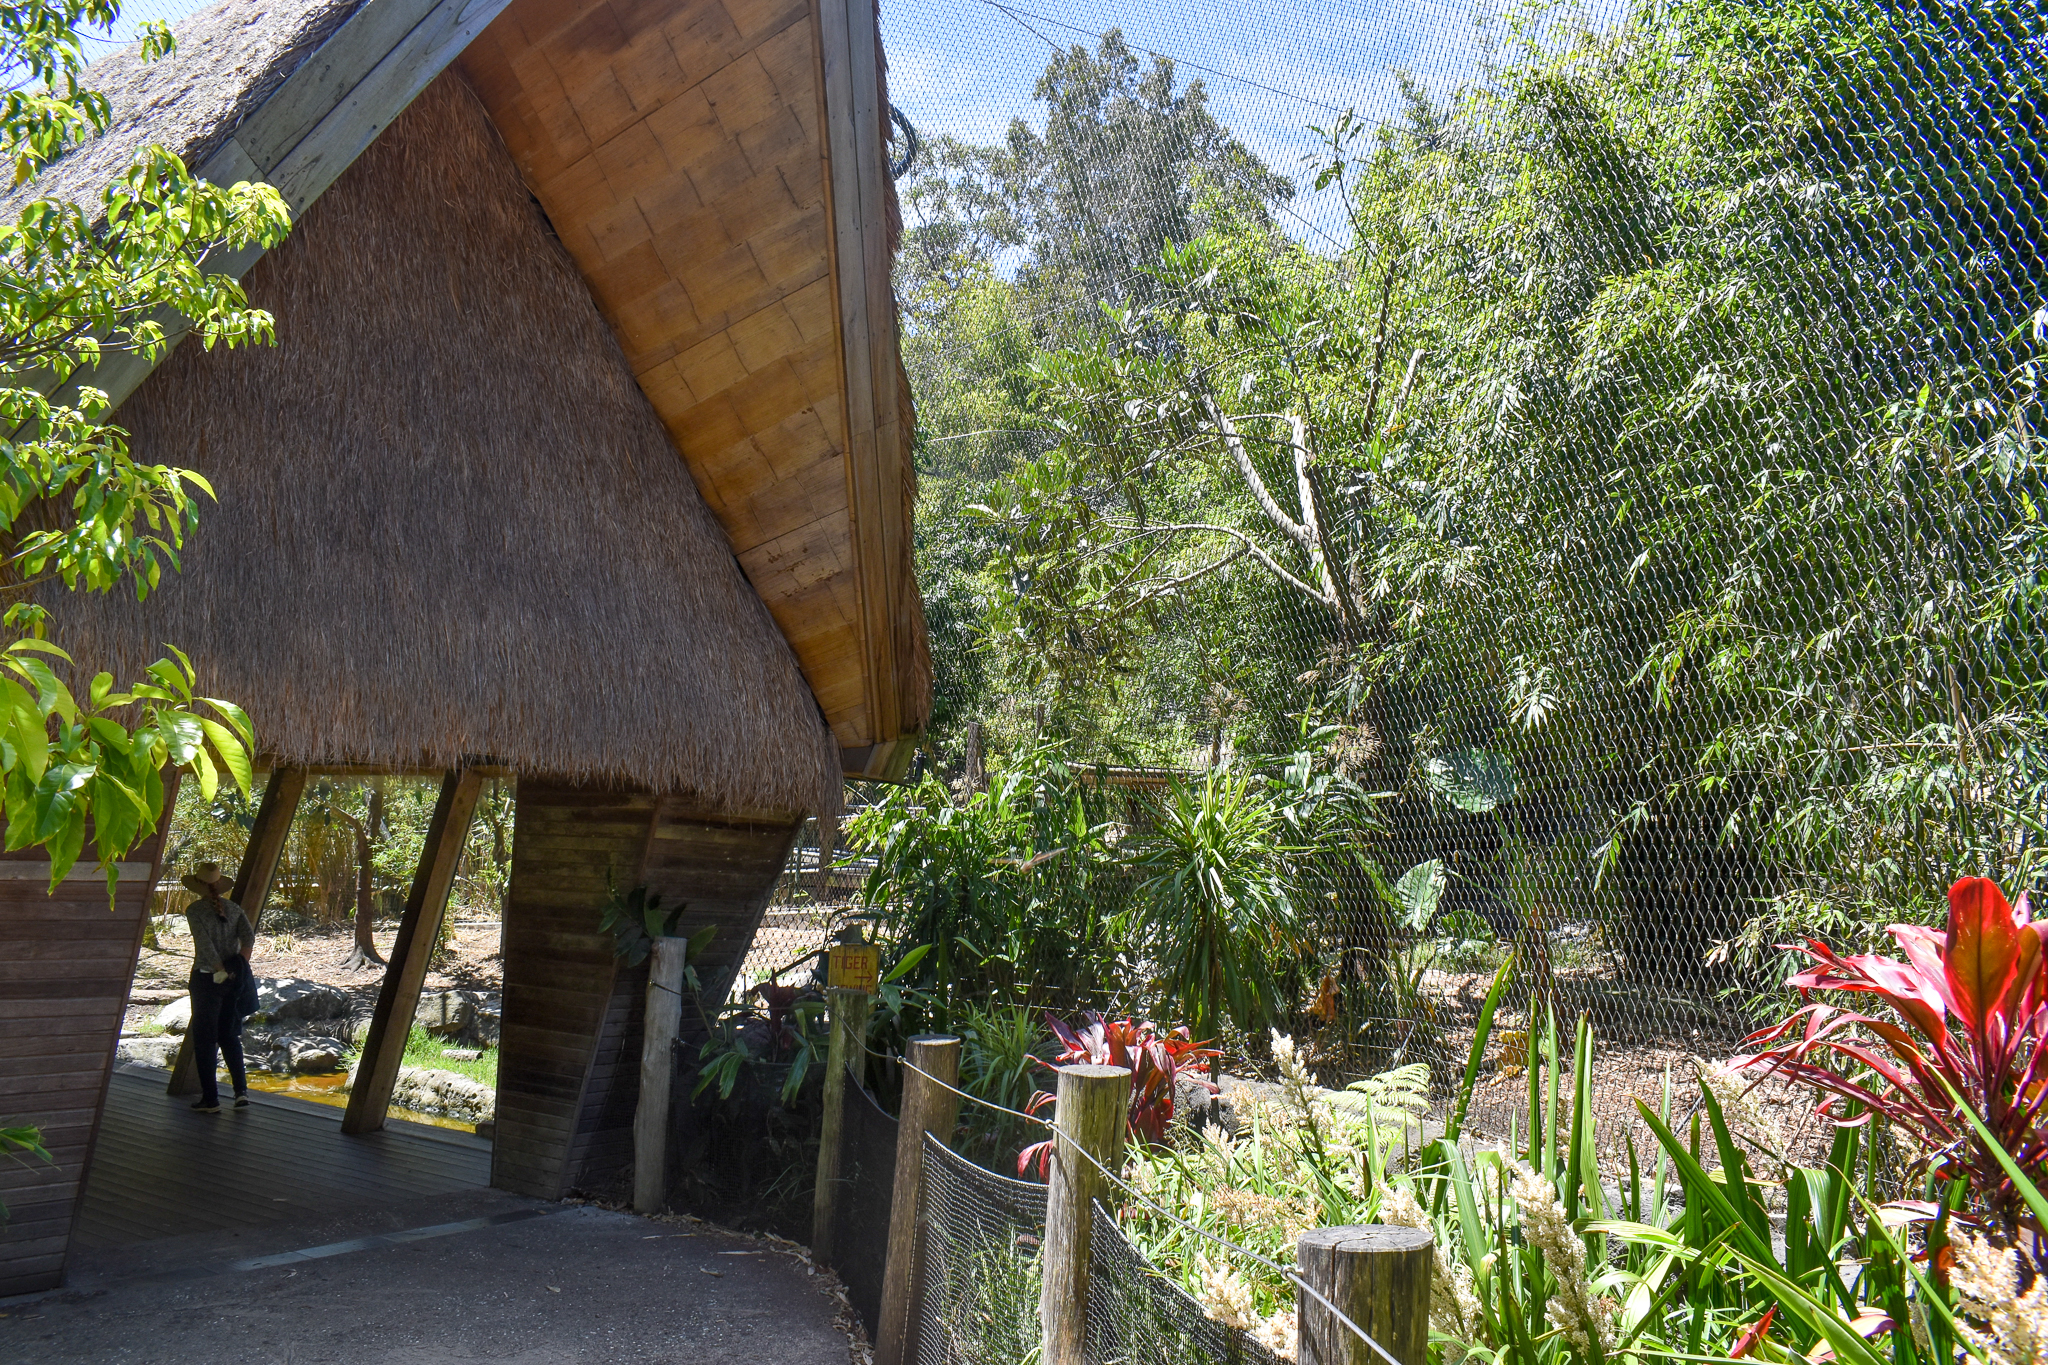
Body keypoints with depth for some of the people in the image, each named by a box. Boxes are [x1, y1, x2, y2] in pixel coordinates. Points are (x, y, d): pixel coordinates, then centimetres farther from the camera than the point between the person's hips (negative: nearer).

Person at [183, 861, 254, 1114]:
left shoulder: (195, 910, -7)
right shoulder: (233, 908, 7)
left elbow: (205, 944, -17)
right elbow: (249, 936, -5)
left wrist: (220, 970, -13)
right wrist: (240, 967, -7)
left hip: (207, 978, -5)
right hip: (233, 980, 5)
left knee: (205, 1039, 4)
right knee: (230, 1036, 15)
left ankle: (210, 1098, 6)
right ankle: (241, 1089, 5)